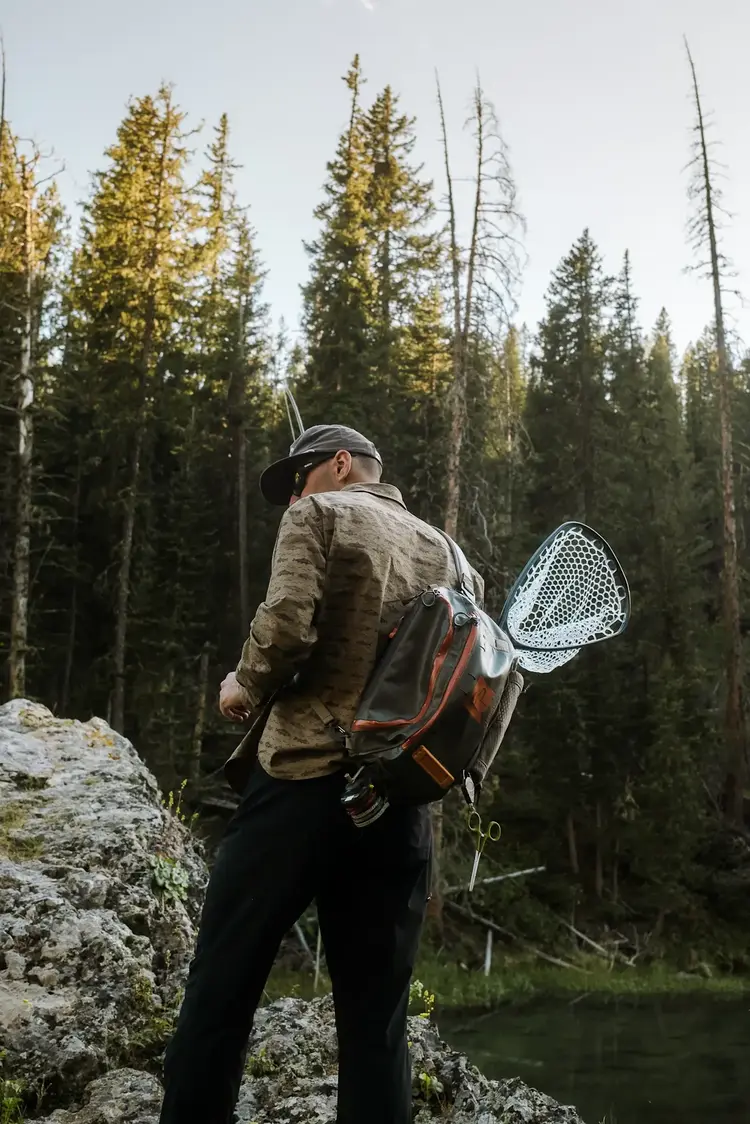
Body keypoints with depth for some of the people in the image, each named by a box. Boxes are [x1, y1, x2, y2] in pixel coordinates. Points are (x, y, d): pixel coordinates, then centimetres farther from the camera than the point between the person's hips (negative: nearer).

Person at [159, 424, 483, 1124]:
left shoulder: (320, 514, 2)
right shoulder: (440, 548, 19)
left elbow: (287, 627, -13)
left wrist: (244, 688, 4)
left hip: (304, 777, -5)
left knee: (220, 990, 2)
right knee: (376, 1019, 8)